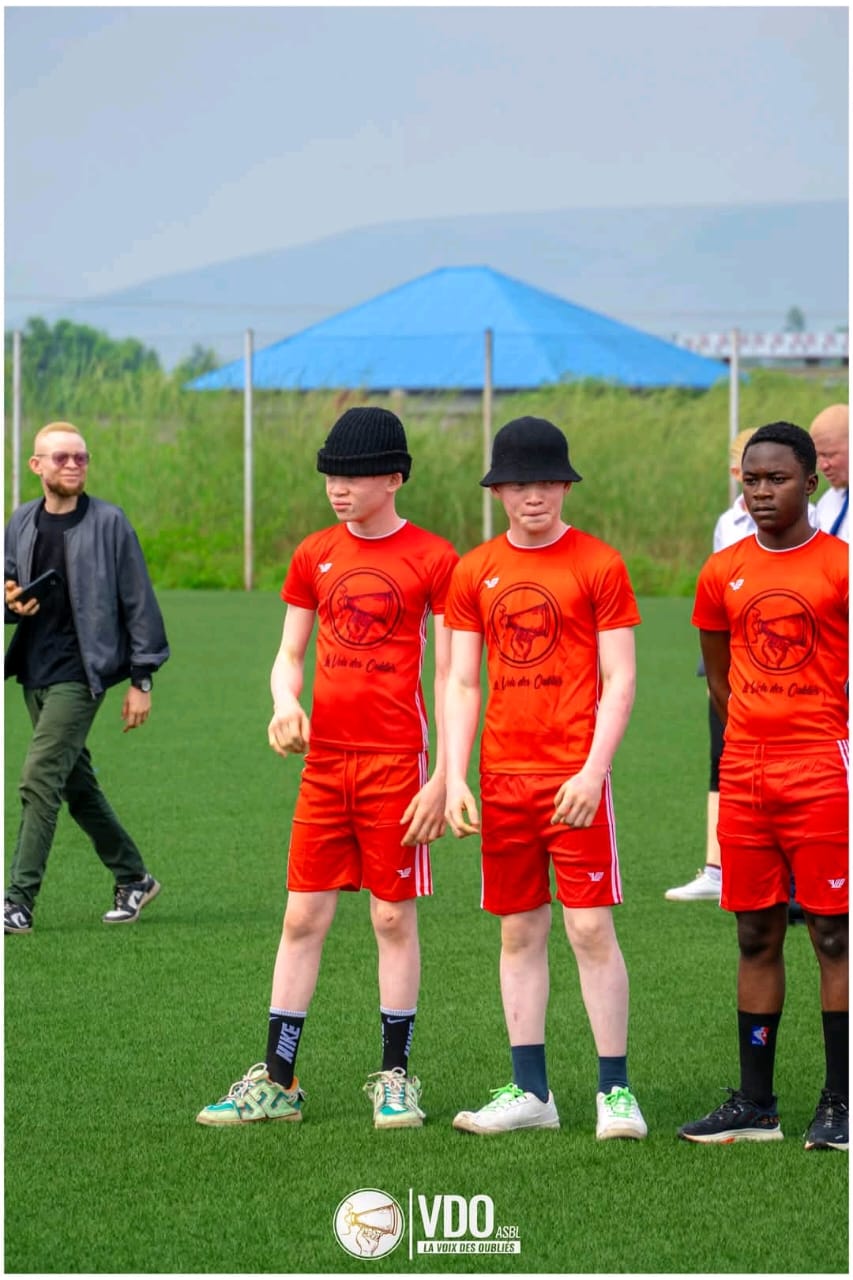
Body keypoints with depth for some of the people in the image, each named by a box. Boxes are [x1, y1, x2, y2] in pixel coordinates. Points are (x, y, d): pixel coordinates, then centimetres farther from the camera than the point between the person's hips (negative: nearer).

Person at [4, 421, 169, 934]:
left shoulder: (109, 522, -7)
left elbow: (139, 602, -5)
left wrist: (142, 680, -7)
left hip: (79, 674, -7)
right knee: (78, 785, 14)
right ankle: (133, 878, 29)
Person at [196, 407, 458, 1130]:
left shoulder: (432, 558, -4)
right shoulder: (315, 556, 9)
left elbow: (449, 675, -3)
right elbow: (289, 653, 15)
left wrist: (444, 777, -9)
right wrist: (285, 702, -7)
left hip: (397, 759, -4)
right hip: (325, 758, 4)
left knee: (394, 918, 1)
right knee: (303, 916, 4)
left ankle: (395, 1078, 12)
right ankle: (277, 1082, 7)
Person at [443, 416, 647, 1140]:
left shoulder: (599, 565, -2)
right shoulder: (475, 572, 9)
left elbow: (619, 680, -4)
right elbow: (461, 683, 10)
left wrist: (594, 771, -14)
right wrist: (455, 779, 1)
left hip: (576, 775, -4)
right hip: (503, 780, 4)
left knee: (591, 927, -7)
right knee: (520, 931, 7)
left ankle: (615, 1090, -2)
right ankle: (530, 1092, 13)